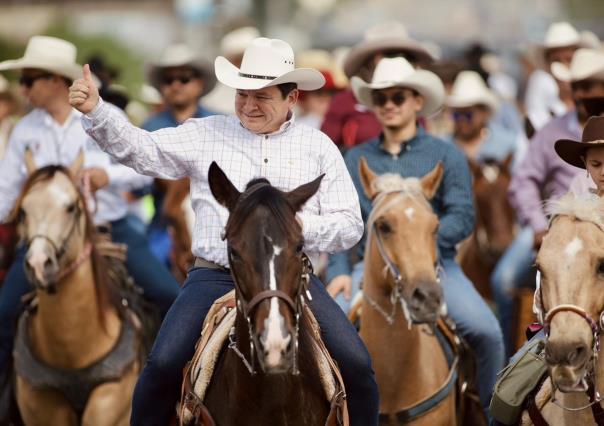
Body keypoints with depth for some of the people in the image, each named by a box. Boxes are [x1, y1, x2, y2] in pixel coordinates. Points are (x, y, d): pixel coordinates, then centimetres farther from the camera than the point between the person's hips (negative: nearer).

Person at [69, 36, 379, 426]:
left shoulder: (319, 147, 9)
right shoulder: (207, 135, 9)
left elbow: (350, 225, 7)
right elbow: (143, 152, 2)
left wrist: (301, 227, -12)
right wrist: (96, 112, -13)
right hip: (217, 276, 0)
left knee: (357, 364, -13)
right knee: (163, 365, -20)